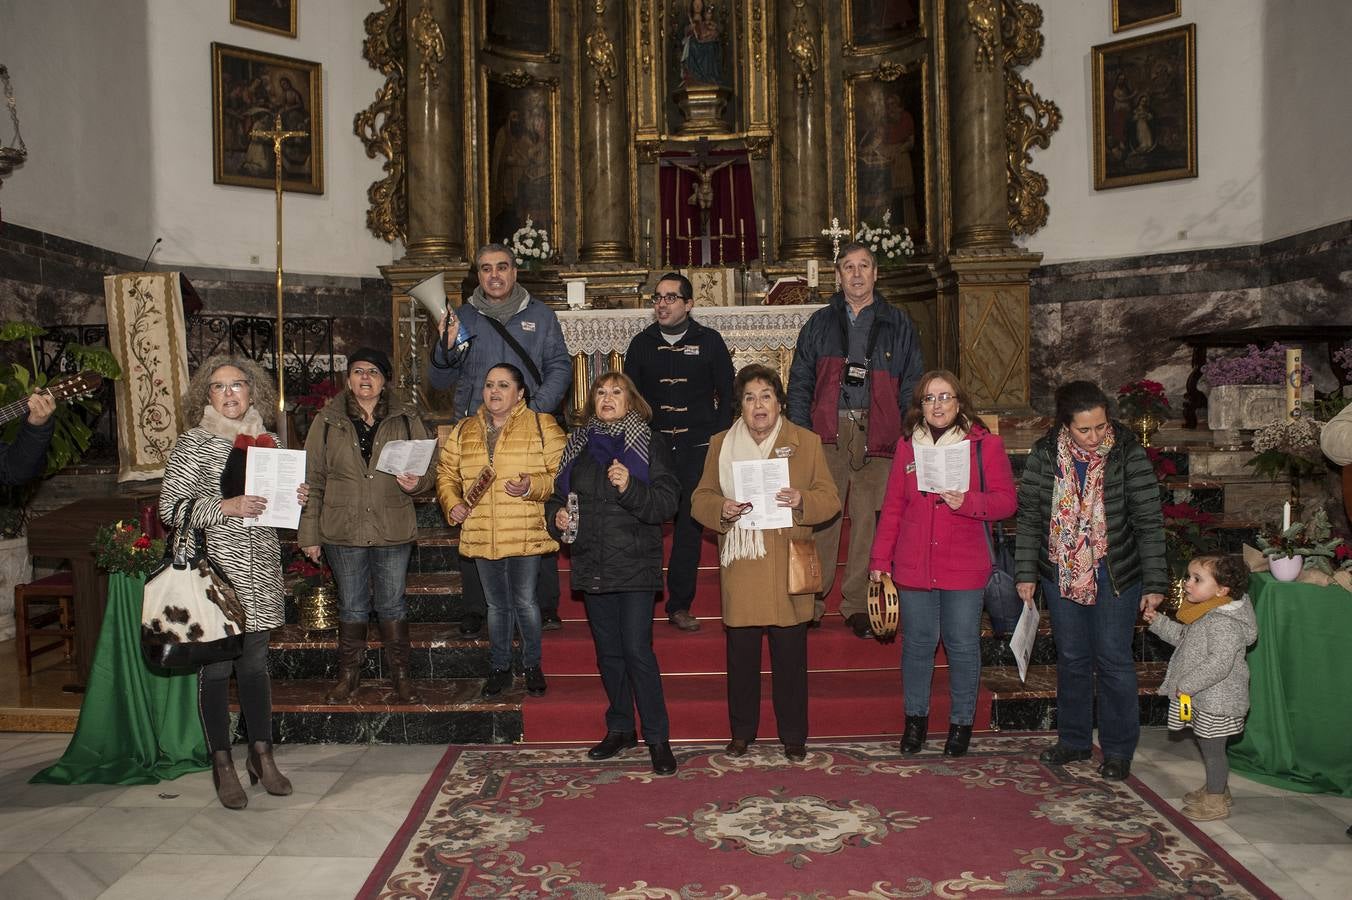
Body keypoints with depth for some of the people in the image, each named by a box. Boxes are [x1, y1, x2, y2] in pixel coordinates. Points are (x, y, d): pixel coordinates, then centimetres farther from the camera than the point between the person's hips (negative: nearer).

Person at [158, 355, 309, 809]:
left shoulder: (267, 440, 12)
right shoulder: (193, 443, -3)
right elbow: (171, 508, -8)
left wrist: (295, 497, 2)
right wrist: (227, 507, -19)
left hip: (260, 568, 4)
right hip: (213, 569, -4)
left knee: (254, 663, 12)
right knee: (215, 668, 2)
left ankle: (262, 755, 23)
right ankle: (222, 764, 15)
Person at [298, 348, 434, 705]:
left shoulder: (405, 419, 3)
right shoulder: (327, 421, 2)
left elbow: (428, 467, 7)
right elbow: (313, 480, 2)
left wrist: (417, 482, -17)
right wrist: (309, 534, -1)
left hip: (393, 531, 0)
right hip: (343, 531, 0)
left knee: (392, 605, 9)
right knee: (352, 606, 11)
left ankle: (400, 673, 22)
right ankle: (349, 673, 28)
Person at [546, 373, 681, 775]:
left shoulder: (648, 444, -3)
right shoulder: (578, 445, 11)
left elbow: (667, 503, -11)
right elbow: (558, 495, 21)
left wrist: (630, 488, -26)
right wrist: (556, 516, 1)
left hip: (635, 565, -5)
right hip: (592, 565, 5)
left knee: (637, 651, -9)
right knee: (608, 651, 14)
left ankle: (657, 737, 3)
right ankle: (620, 729, 28)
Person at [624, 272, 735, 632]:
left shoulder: (709, 341, 4)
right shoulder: (641, 343, 8)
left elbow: (727, 394, 6)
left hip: (698, 446, -1)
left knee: (689, 525, 2)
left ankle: (680, 604, 12)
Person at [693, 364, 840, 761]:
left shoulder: (807, 442, 5)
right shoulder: (721, 444, 9)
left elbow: (830, 499, 3)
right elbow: (701, 498, 9)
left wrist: (801, 500, -17)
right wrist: (720, 509, -13)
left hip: (789, 569, -1)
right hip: (740, 570, 1)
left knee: (790, 656, 4)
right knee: (741, 655, 8)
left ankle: (793, 735, 20)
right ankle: (741, 731, 25)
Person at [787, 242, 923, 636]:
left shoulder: (897, 326, 14)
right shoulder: (819, 324, 15)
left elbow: (912, 387, 11)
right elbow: (799, 384, 11)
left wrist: (908, 437, 0)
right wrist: (801, 437, 0)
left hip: (877, 436, 0)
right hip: (828, 432, 0)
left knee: (868, 520, 2)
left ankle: (857, 604, 12)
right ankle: (810, 602, 6)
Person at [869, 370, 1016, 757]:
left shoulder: (985, 444, -1)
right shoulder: (908, 446, 7)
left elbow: (1006, 501, -4)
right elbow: (893, 506, 9)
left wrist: (967, 502, -22)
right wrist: (880, 558, 6)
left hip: (965, 569, -2)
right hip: (913, 567, 2)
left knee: (962, 645, 7)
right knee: (917, 644, 10)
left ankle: (961, 722, 23)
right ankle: (915, 718, 26)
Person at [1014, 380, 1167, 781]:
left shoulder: (1127, 452, -12)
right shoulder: (1045, 454, -6)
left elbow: (1149, 521, -9)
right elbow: (1029, 515, 1)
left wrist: (1154, 583, -10)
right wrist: (1026, 573, -1)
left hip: (1115, 577, -2)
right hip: (1062, 575, 3)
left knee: (1113, 660, 4)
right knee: (1071, 658, 13)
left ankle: (1119, 749, 20)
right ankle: (1073, 739, 29)